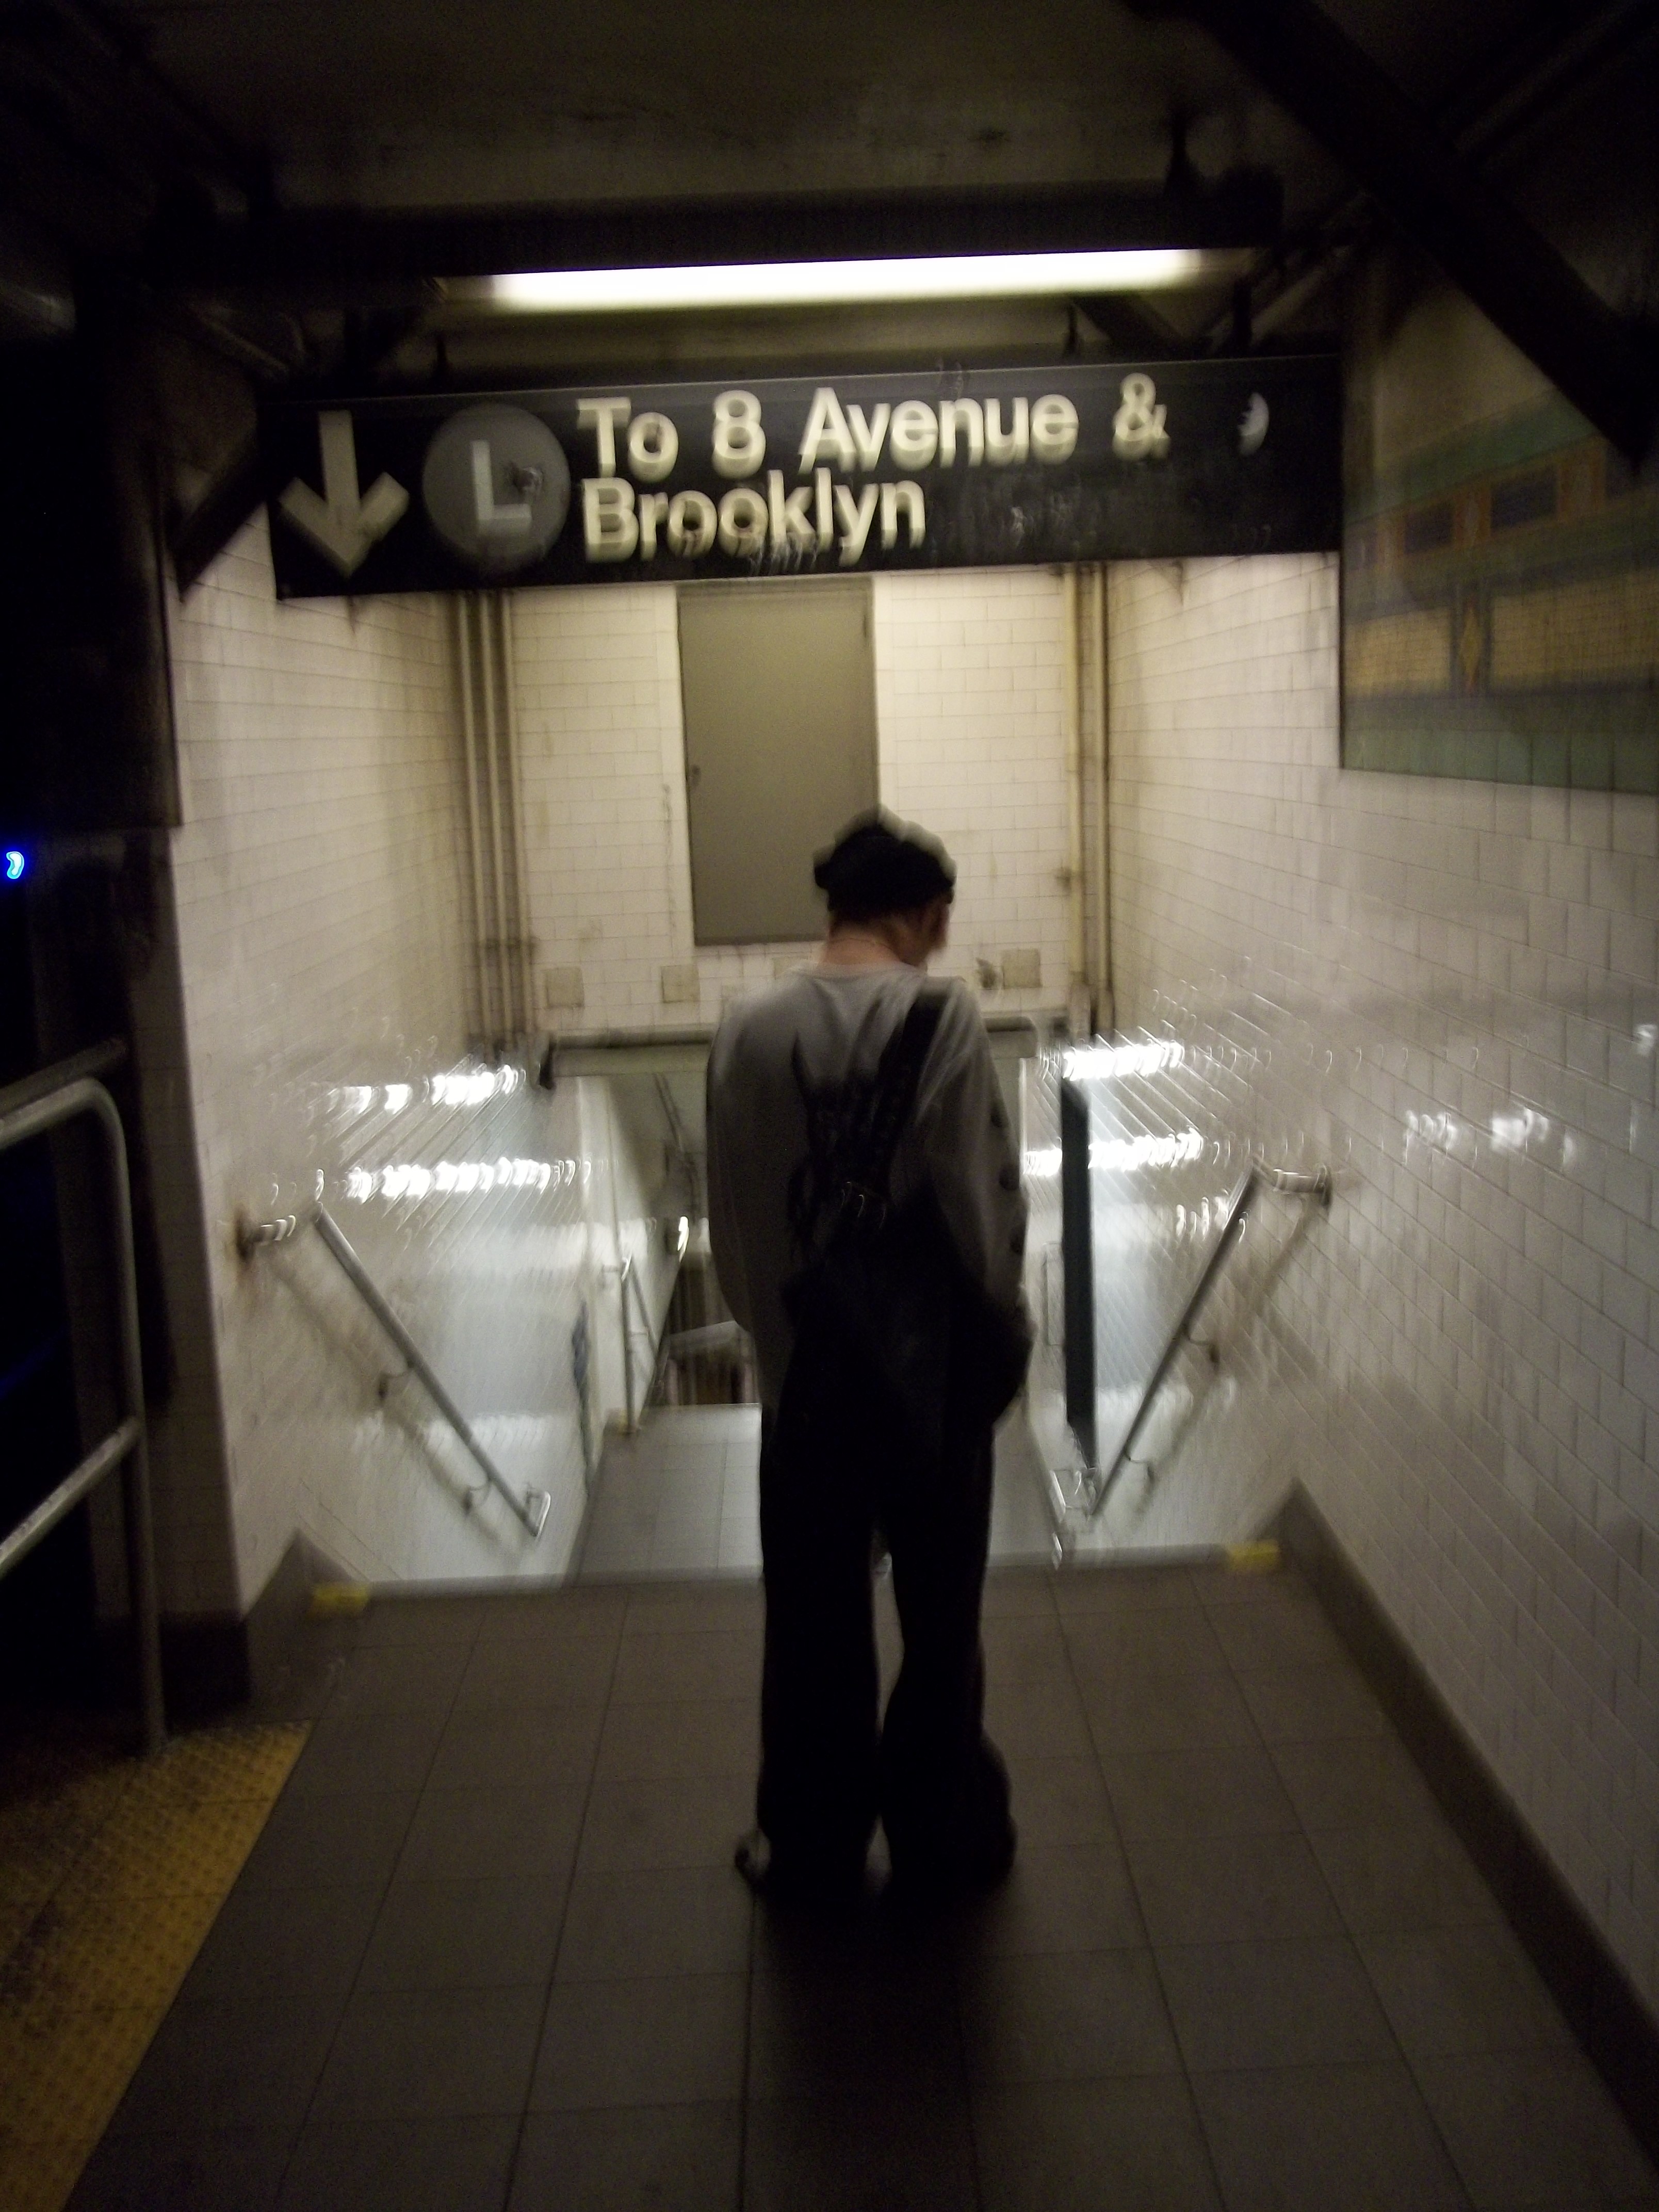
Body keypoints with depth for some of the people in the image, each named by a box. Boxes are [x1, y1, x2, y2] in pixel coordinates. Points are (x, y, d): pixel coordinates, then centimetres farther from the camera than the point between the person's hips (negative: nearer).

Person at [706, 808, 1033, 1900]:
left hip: (809, 1372, 2)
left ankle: (813, 1845, 28)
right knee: (940, 1617, 16)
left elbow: (733, 1220, -2)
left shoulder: (752, 1032, -7)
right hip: (937, 1367, -1)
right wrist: (1006, 1328, 5)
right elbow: (987, 1203, -12)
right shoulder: (947, 1018, -14)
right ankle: (944, 1832, 30)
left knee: (816, 1623, 15)